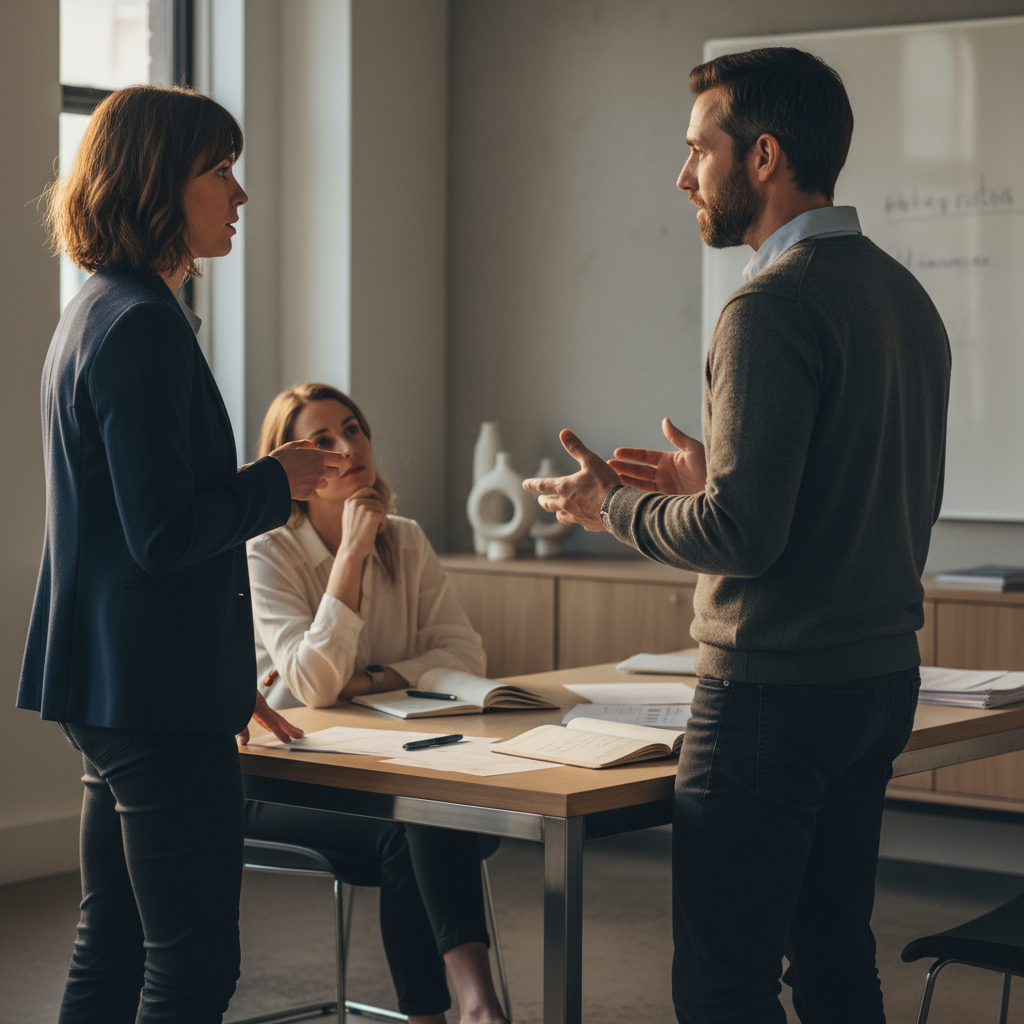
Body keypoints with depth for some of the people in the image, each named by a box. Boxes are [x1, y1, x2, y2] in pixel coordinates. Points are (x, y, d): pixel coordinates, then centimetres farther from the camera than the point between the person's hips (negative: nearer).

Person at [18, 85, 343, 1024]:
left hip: (114, 689, 11)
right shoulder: (142, 325, -17)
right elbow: (163, 533, -22)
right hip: (158, 694, -11)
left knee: (111, 948, 15)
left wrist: (229, 682, 25)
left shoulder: (100, 313, 16)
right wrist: (279, 483, -6)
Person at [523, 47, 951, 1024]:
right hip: (881, 676, 9)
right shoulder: (903, 294, 11)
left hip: (777, 688, -9)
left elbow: (742, 534, -22)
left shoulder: (774, 305, -17)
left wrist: (612, 506, -5)